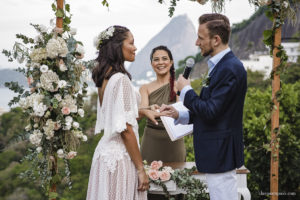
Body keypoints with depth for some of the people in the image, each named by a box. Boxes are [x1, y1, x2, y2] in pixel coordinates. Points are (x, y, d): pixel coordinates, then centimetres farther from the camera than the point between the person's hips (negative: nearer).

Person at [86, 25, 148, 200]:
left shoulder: (104, 77, 10)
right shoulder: (121, 79, -16)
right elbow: (126, 130, -18)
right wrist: (141, 168, -14)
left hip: (105, 151, 9)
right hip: (120, 156, -9)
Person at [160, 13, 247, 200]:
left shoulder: (231, 69, -20)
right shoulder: (221, 65, 12)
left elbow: (211, 112, -24)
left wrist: (186, 90, -10)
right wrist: (179, 115, 9)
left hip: (221, 153, -10)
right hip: (216, 152, 10)